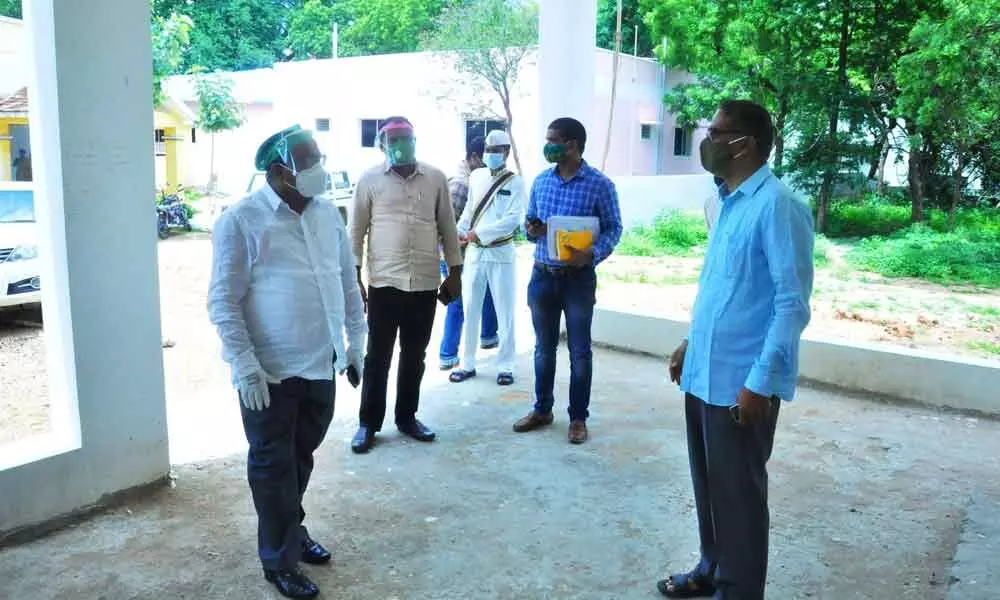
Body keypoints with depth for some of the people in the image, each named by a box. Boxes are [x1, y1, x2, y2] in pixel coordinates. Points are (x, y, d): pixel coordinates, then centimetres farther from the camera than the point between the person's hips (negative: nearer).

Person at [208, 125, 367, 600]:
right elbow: (223, 301, -13)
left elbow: (348, 281, 14)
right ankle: (280, 561, 23)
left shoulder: (328, 214, 6)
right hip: (270, 371, -5)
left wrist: (355, 339, 14)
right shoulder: (241, 220, -12)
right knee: (273, 464, 8)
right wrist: (244, 365, -18)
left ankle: (291, 530, 40)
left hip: (321, 364, 6)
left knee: (302, 456, 19)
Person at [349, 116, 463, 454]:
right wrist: (353, 276, -2)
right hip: (383, 283, -2)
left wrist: (455, 272, 8)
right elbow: (356, 231, 3)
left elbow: (447, 227, 10)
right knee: (378, 356, 5)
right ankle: (368, 423, 17)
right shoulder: (370, 180, 1)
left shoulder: (436, 179, 6)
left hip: (425, 283, 2)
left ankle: (407, 417, 27)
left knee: (414, 356, 12)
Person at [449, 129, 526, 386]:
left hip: (501, 253, -4)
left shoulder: (515, 182, -5)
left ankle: (505, 366, 13)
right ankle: (468, 363, 19)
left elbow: (513, 219, -15)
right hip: (474, 251, 4)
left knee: (504, 311, 3)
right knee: (470, 309, 9)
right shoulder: (476, 176, 8)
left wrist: (480, 233, -19)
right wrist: (460, 232, -2)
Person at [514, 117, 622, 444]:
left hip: (579, 277, -4)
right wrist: (531, 230, -9)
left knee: (580, 351, 5)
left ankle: (578, 417, 18)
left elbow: (614, 227, -5)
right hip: (542, 275, 4)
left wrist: (593, 253, -23)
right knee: (544, 348, 13)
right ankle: (542, 409, 28)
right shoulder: (541, 181, 6)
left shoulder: (600, 184, -8)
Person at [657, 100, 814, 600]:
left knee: (738, 492, 6)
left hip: (741, 380, -8)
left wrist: (760, 381, -21)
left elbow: (793, 304, -19)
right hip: (704, 372, 8)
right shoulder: (729, 202, 11)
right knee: (709, 484, 20)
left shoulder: (777, 206, -16)